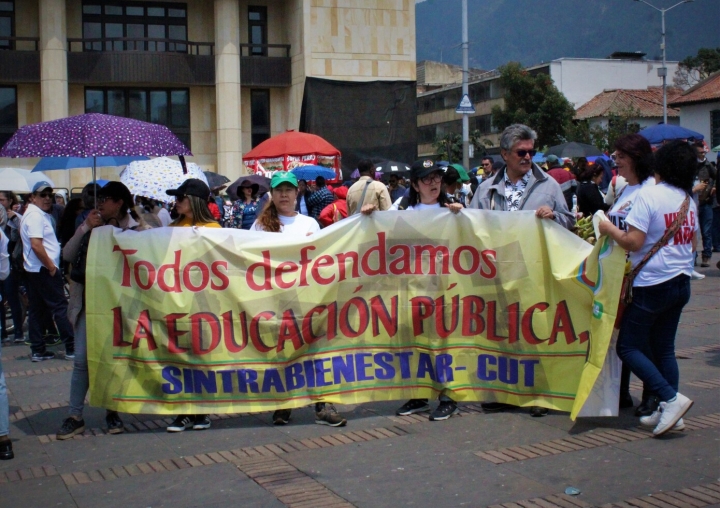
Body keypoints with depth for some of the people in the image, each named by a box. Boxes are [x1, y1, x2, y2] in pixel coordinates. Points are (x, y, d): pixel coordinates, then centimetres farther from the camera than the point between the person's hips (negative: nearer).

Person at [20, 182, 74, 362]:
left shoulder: (38, 214, 16)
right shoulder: (36, 216, -15)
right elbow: (36, 246, -24)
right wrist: (51, 267, -17)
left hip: (33, 270, 10)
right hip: (43, 270, -10)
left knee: (37, 310, 9)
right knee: (60, 308, -6)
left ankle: (37, 350, 12)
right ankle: (71, 348, -4)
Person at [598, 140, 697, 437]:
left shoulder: (649, 195, -15)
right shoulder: (688, 200, 7)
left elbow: (633, 242, -20)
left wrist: (608, 229, -5)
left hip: (652, 285, -8)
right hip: (681, 284, 8)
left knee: (628, 347, 1)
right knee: (663, 348, 14)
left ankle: (671, 398, -9)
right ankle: (669, 414, 13)